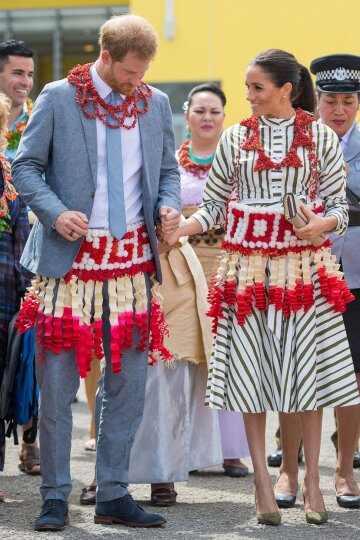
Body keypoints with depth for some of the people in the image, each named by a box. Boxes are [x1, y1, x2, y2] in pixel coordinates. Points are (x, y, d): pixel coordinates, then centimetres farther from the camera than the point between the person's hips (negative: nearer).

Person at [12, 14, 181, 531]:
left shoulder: (155, 104, 9)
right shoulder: (58, 99, -3)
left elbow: (168, 170, 18)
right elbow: (26, 165, 0)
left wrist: (168, 206, -3)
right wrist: (55, 213, -16)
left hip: (133, 260, 4)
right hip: (70, 257, -4)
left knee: (128, 384, 5)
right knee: (57, 386, -2)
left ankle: (113, 495, 15)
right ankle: (55, 498, 8)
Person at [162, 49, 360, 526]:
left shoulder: (322, 139, 2)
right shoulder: (236, 139, 5)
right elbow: (215, 205, 7)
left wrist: (321, 224, -16)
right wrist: (177, 231, -8)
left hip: (304, 264, -1)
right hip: (249, 266, 1)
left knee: (308, 369, 0)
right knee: (252, 370, 0)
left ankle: (311, 481, 10)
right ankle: (262, 482, 7)